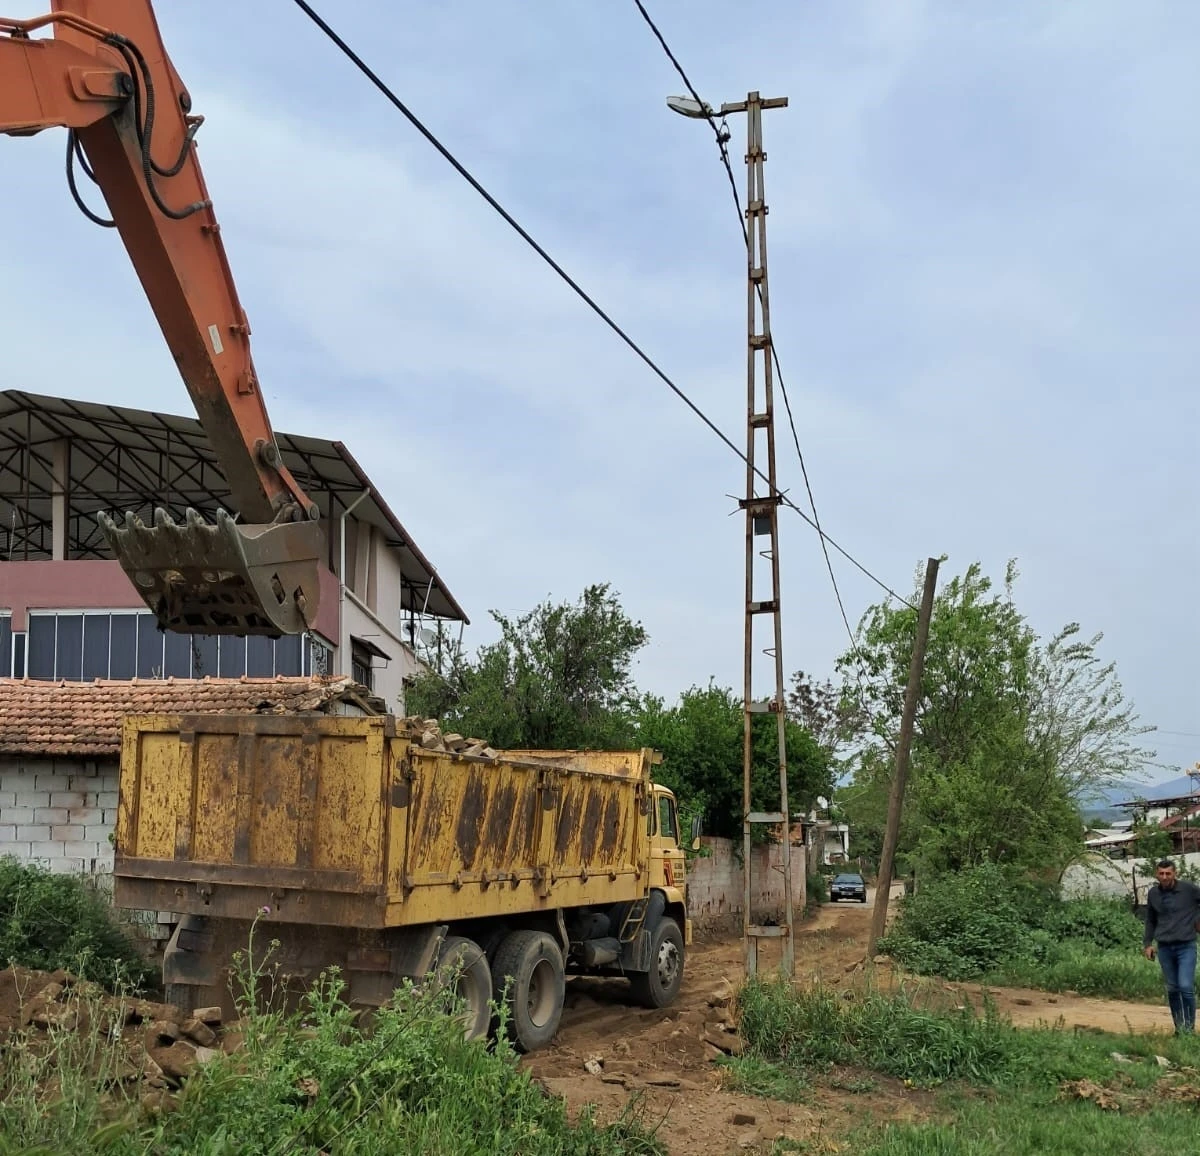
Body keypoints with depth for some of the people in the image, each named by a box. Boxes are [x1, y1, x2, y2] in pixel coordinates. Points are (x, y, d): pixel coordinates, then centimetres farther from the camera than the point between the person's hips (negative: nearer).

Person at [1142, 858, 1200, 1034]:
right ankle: (1179, 1027, 18)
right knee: (1172, 989, 7)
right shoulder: (1153, 893, 5)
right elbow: (1150, 920, 17)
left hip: (1186, 946, -3)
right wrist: (1147, 943, 15)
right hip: (1164, 948, 3)